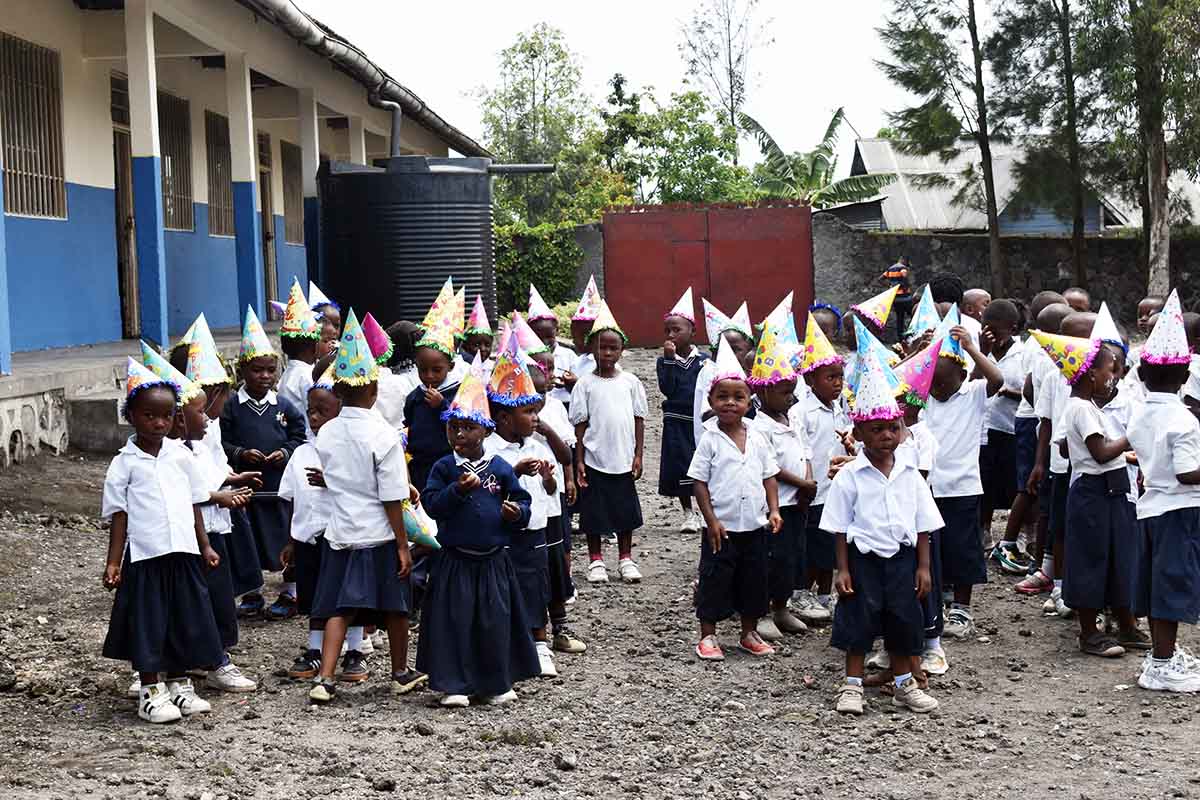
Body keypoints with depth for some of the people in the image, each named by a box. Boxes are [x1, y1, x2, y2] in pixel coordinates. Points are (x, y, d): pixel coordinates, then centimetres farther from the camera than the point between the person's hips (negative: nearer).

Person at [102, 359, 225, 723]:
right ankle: (150, 693, 15)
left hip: (183, 554, 4)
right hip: (144, 556, -4)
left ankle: (179, 686, 26)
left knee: (184, 622, 11)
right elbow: (118, 516, -3)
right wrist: (113, 563, -6)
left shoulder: (181, 455, 6)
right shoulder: (124, 464, -3)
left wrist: (205, 546, 12)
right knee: (148, 625, 3)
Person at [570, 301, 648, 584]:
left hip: (624, 459, 2)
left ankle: (625, 558, 24)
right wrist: (579, 460, -6)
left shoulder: (630, 381, 2)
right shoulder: (585, 384, -3)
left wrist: (638, 455, 1)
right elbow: (580, 424, -2)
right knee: (594, 511, 6)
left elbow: (639, 419, 5)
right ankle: (596, 561, 20)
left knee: (625, 509, 10)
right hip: (595, 460, -2)